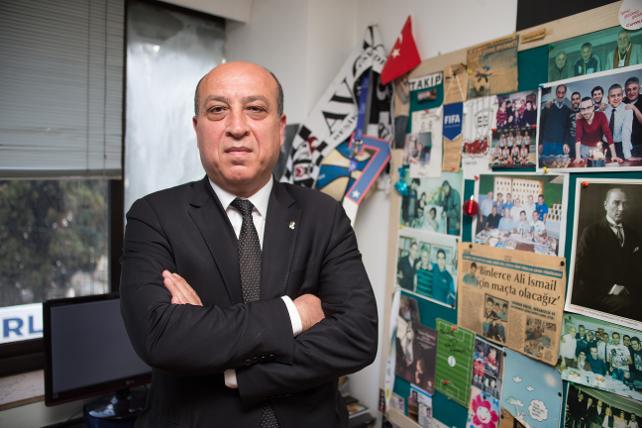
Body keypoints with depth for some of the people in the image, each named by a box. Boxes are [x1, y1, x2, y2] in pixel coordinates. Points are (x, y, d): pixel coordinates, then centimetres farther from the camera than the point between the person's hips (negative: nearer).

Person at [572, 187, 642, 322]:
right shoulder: (591, 232, 1)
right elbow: (582, 267, -6)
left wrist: (630, 288, -5)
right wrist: (609, 287, -14)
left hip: (626, 293, 4)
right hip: (597, 294, -4)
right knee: (624, 304, -31)